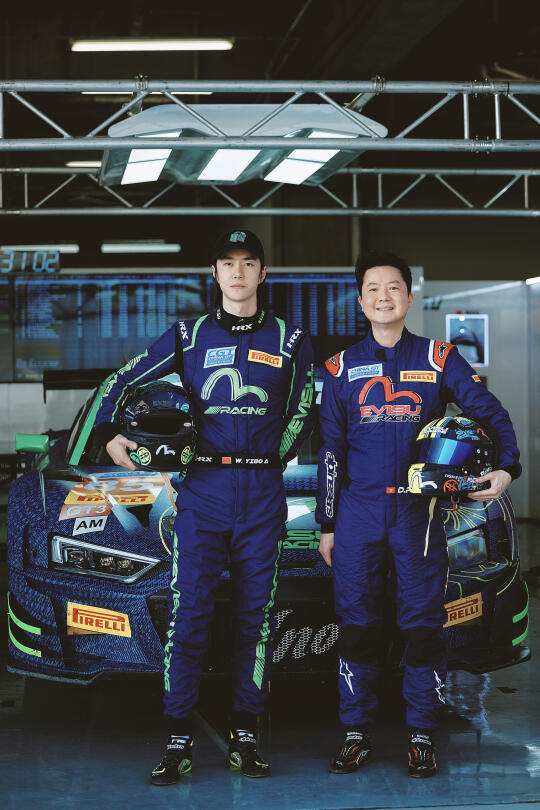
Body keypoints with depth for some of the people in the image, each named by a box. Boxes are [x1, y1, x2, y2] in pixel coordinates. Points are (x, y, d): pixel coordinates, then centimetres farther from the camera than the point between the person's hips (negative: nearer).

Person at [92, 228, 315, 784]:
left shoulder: (289, 340, 10)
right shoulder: (188, 337, 9)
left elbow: (304, 410, 17)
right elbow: (123, 382, 14)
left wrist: (272, 457, 6)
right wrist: (110, 435, 1)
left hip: (263, 493, 1)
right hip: (202, 489, -1)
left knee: (256, 617, 3)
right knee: (187, 615, -7)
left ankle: (244, 738, 10)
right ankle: (179, 742, -2)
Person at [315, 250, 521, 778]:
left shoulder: (438, 359, 7)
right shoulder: (342, 367, 9)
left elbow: (489, 411, 4)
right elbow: (331, 450, 10)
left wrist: (506, 467, -14)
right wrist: (327, 525, 8)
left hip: (418, 509, -1)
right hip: (358, 511, 1)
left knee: (423, 622, -1)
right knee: (356, 622, 1)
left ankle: (421, 736, 8)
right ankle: (356, 734, 10)